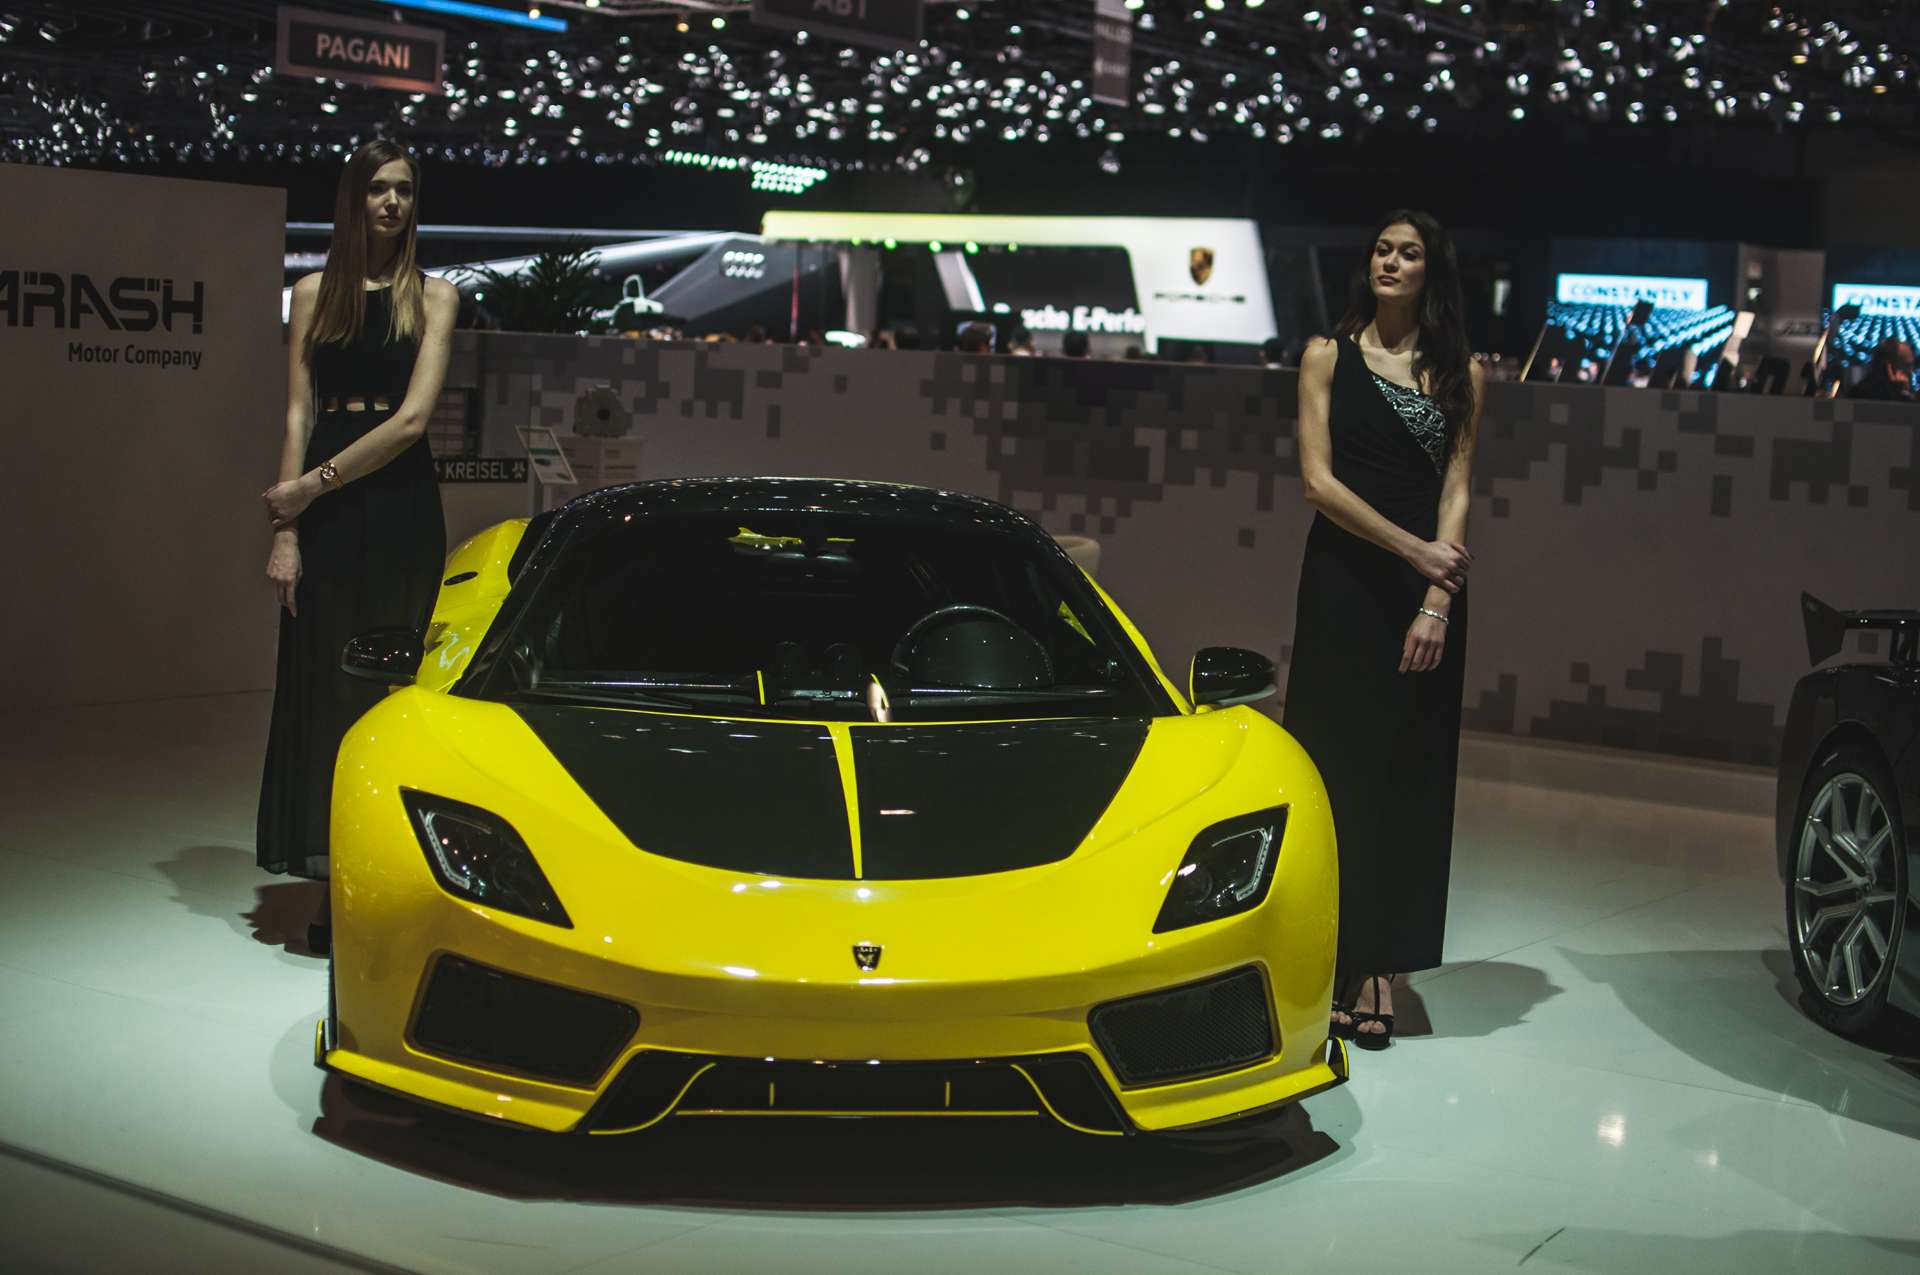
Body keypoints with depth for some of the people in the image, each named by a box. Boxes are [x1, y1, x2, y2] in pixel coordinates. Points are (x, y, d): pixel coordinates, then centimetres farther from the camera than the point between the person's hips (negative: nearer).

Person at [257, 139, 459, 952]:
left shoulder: (432, 296, 5)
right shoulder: (315, 293, 10)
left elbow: (413, 417, -6)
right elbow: (299, 415, 4)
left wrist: (312, 485, -10)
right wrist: (285, 529, -5)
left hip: (401, 506, -1)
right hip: (322, 513, 1)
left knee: (392, 684, 1)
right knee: (324, 681, 1)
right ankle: (333, 882, 5)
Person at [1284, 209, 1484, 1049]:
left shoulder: (1460, 373, 10)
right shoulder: (1328, 357, 5)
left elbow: (1456, 491, 3)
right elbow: (1318, 480, -4)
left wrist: (1436, 602, -9)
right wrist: (1412, 548, -11)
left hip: (1429, 589, 2)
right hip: (1344, 581, -2)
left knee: (1409, 779, 2)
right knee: (1338, 770, -1)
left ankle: (1377, 969, 7)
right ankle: (1320, 958, 3)